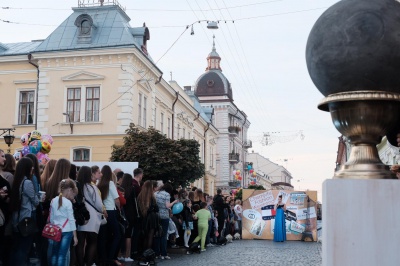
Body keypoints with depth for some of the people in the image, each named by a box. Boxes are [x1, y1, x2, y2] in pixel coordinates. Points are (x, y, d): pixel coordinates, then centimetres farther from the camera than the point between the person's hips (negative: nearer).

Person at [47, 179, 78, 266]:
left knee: (54, 254, 13)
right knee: (62, 255, -3)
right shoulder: (68, 203, -9)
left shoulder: (53, 201, 6)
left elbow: (51, 218, 10)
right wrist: (75, 236, -4)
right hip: (66, 232, -5)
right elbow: (71, 220, -9)